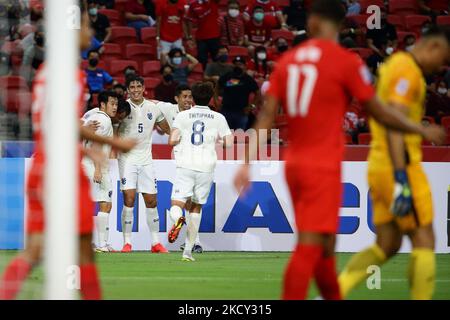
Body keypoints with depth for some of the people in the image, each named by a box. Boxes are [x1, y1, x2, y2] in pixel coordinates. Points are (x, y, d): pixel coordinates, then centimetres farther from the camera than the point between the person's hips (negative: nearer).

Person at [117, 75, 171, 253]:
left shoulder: (153, 108, 6)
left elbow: (169, 129, 21)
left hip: (146, 159, 3)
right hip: (127, 158, -3)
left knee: (151, 201, 4)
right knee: (129, 199, -12)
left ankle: (156, 242, 12)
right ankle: (127, 242, -6)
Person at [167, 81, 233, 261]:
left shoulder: (183, 116, 4)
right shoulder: (218, 118, 6)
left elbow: (172, 140, -7)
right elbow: (229, 143, 1)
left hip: (185, 166, -1)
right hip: (206, 167, 1)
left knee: (176, 205, -2)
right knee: (196, 207, 15)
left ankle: (178, 220, -40)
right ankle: (188, 251, 12)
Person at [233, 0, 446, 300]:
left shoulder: (288, 61, 8)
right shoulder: (347, 62, -8)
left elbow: (266, 115, 4)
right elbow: (379, 112, -2)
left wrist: (248, 163, 4)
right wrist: (422, 130, 11)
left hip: (294, 163, 6)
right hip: (323, 166, -6)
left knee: (324, 246, 17)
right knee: (310, 247, -10)